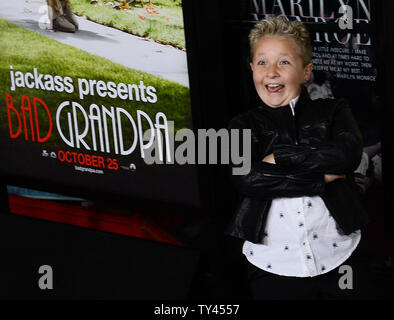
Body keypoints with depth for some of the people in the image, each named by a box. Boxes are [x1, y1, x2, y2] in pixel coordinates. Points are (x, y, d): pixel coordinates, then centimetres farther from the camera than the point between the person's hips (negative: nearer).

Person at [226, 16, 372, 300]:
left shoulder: (334, 112, 7)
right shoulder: (244, 125, 7)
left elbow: (348, 154, -14)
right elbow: (245, 178, -12)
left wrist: (279, 157, -12)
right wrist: (323, 177, -12)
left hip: (340, 257, 0)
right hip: (272, 264, 0)